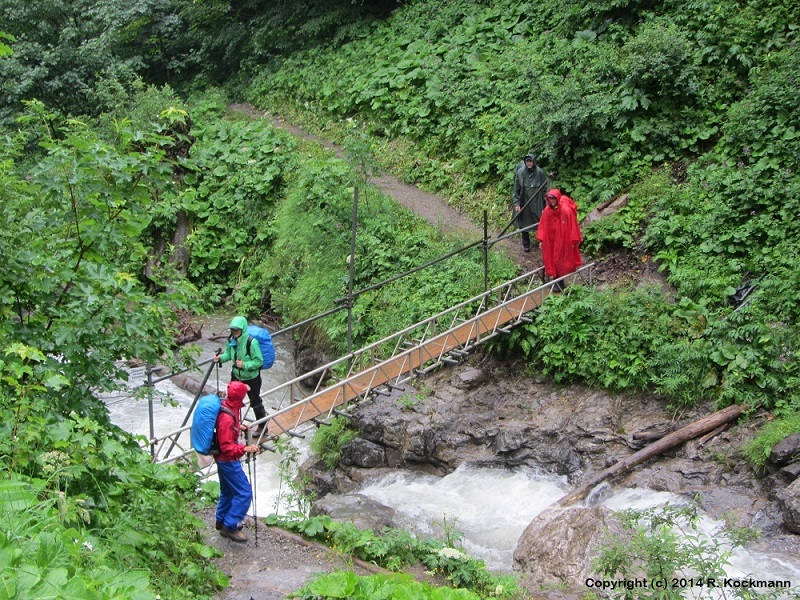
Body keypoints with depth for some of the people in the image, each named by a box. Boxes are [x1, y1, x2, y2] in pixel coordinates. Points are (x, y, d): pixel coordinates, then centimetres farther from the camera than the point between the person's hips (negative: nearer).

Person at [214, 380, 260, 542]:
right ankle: (229, 527, 4)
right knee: (244, 492, -4)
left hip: (223, 458, 10)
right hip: (228, 460, -10)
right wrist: (245, 449, -40)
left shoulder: (227, 405, -3)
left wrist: (238, 427, 19)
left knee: (228, 490, 25)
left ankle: (222, 521, 41)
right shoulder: (227, 417, -33)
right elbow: (226, 446, -32)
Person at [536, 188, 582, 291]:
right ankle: (557, 281, 24)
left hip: (563, 241, -5)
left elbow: (572, 226, -13)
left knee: (561, 261, 5)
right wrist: (541, 239, 3)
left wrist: (573, 241, -11)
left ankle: (559, 283, 16)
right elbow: (543, 226, 4)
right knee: (552, 260, 11)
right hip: (551, 241, 5)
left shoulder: (566, 210, -19)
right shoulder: (547, 210, -5)